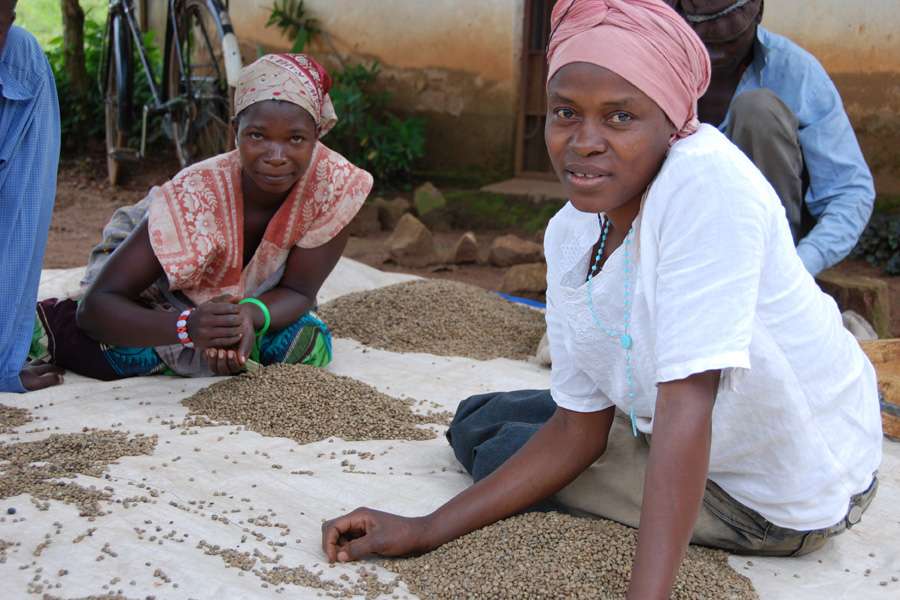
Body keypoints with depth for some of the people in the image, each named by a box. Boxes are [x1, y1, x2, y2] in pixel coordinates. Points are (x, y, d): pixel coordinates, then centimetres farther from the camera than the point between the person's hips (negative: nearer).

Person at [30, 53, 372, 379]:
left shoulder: (333, 182, -31)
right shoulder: (194, 199, -37)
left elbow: (298, 291, -22)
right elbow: (95, 306, -36)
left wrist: (251, 314, -45)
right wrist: (188, 325, -54)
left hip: (250, 292, 3)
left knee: (308, 346, -24)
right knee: (131, 355, -31)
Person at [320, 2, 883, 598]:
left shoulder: (708, 180, -30)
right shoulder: (569, 235, -7)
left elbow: (687, 400, -36)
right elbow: (579, 427, -3)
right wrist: (427, 531, -9)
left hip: (792, 497, -7)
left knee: (499, 453, -6)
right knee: (477, 423, 13)